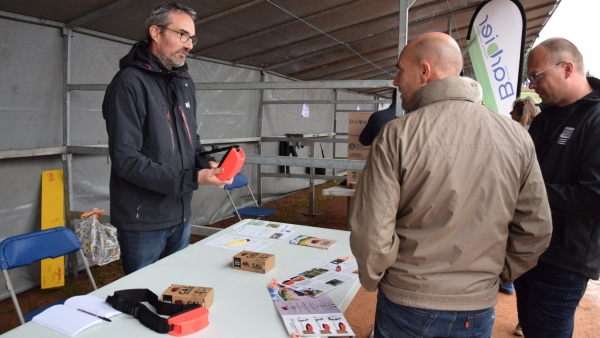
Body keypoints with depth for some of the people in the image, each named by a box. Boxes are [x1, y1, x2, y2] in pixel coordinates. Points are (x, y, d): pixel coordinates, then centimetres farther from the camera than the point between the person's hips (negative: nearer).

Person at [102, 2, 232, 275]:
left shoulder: (185, 83, 10)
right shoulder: (130, 82, -16)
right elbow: (126, 159, -22)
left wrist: (207, 162, -3)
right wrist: (192, 179, -25)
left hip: (180, 216, 8)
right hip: (144, 222, -7)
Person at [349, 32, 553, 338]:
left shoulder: (397, 135, -17)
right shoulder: (516, 137, -6)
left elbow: (371, 232, -18)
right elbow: (535, 231, -1)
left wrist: (373, 279, 0)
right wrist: (494, 275, 13)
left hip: (406, 304, -2)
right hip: (478, 309, 3)